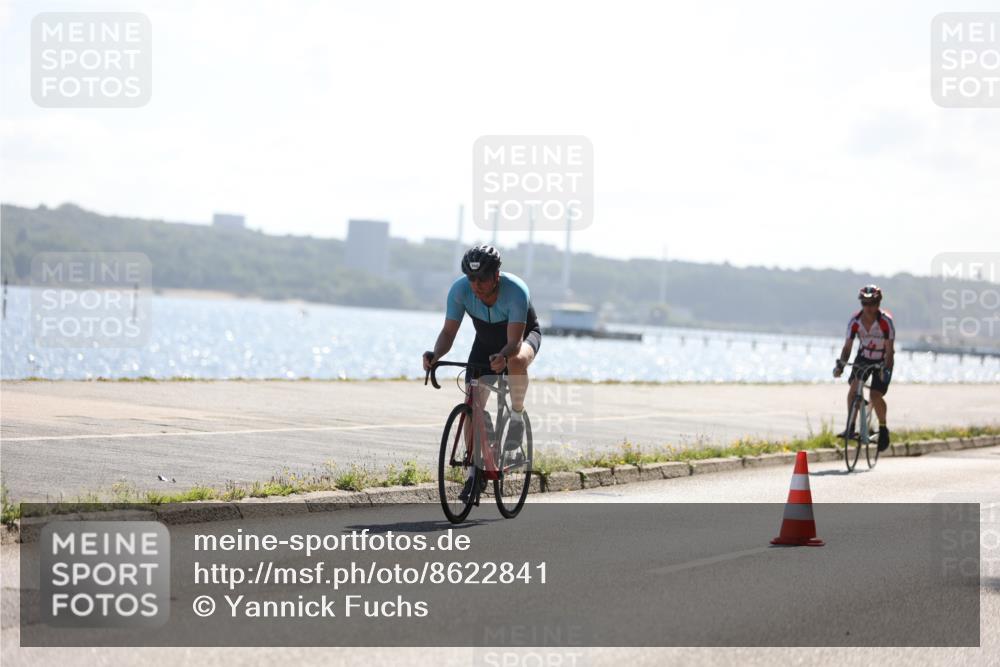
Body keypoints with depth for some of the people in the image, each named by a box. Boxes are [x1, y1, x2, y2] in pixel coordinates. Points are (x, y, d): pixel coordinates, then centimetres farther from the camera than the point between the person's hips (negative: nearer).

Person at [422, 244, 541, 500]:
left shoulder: (516, 291, -36)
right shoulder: (460, 289, -27)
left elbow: (514, 341, -41)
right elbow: (449, 332, -24)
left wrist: (503, 357, -62)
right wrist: (435, 354, -44)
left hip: (524, 335, -3)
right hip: (486, 340, 3)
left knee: (516, 361, -40)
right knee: (473, 406, -9)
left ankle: (517, 417, -14)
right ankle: (474, 473, 2)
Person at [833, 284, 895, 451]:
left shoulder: (885, 321, -25)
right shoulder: (855, 320, -16)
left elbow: (889, 349, -26)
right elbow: (848, 345, -14)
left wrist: (886, 368, -39)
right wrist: (840, 364, -28)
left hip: (882, 360, -3)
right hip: (863, 357, 3)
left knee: (876, 395, -15)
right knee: (853, 389, -19)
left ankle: (883, 429, 7)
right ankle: (851, 427, -11)